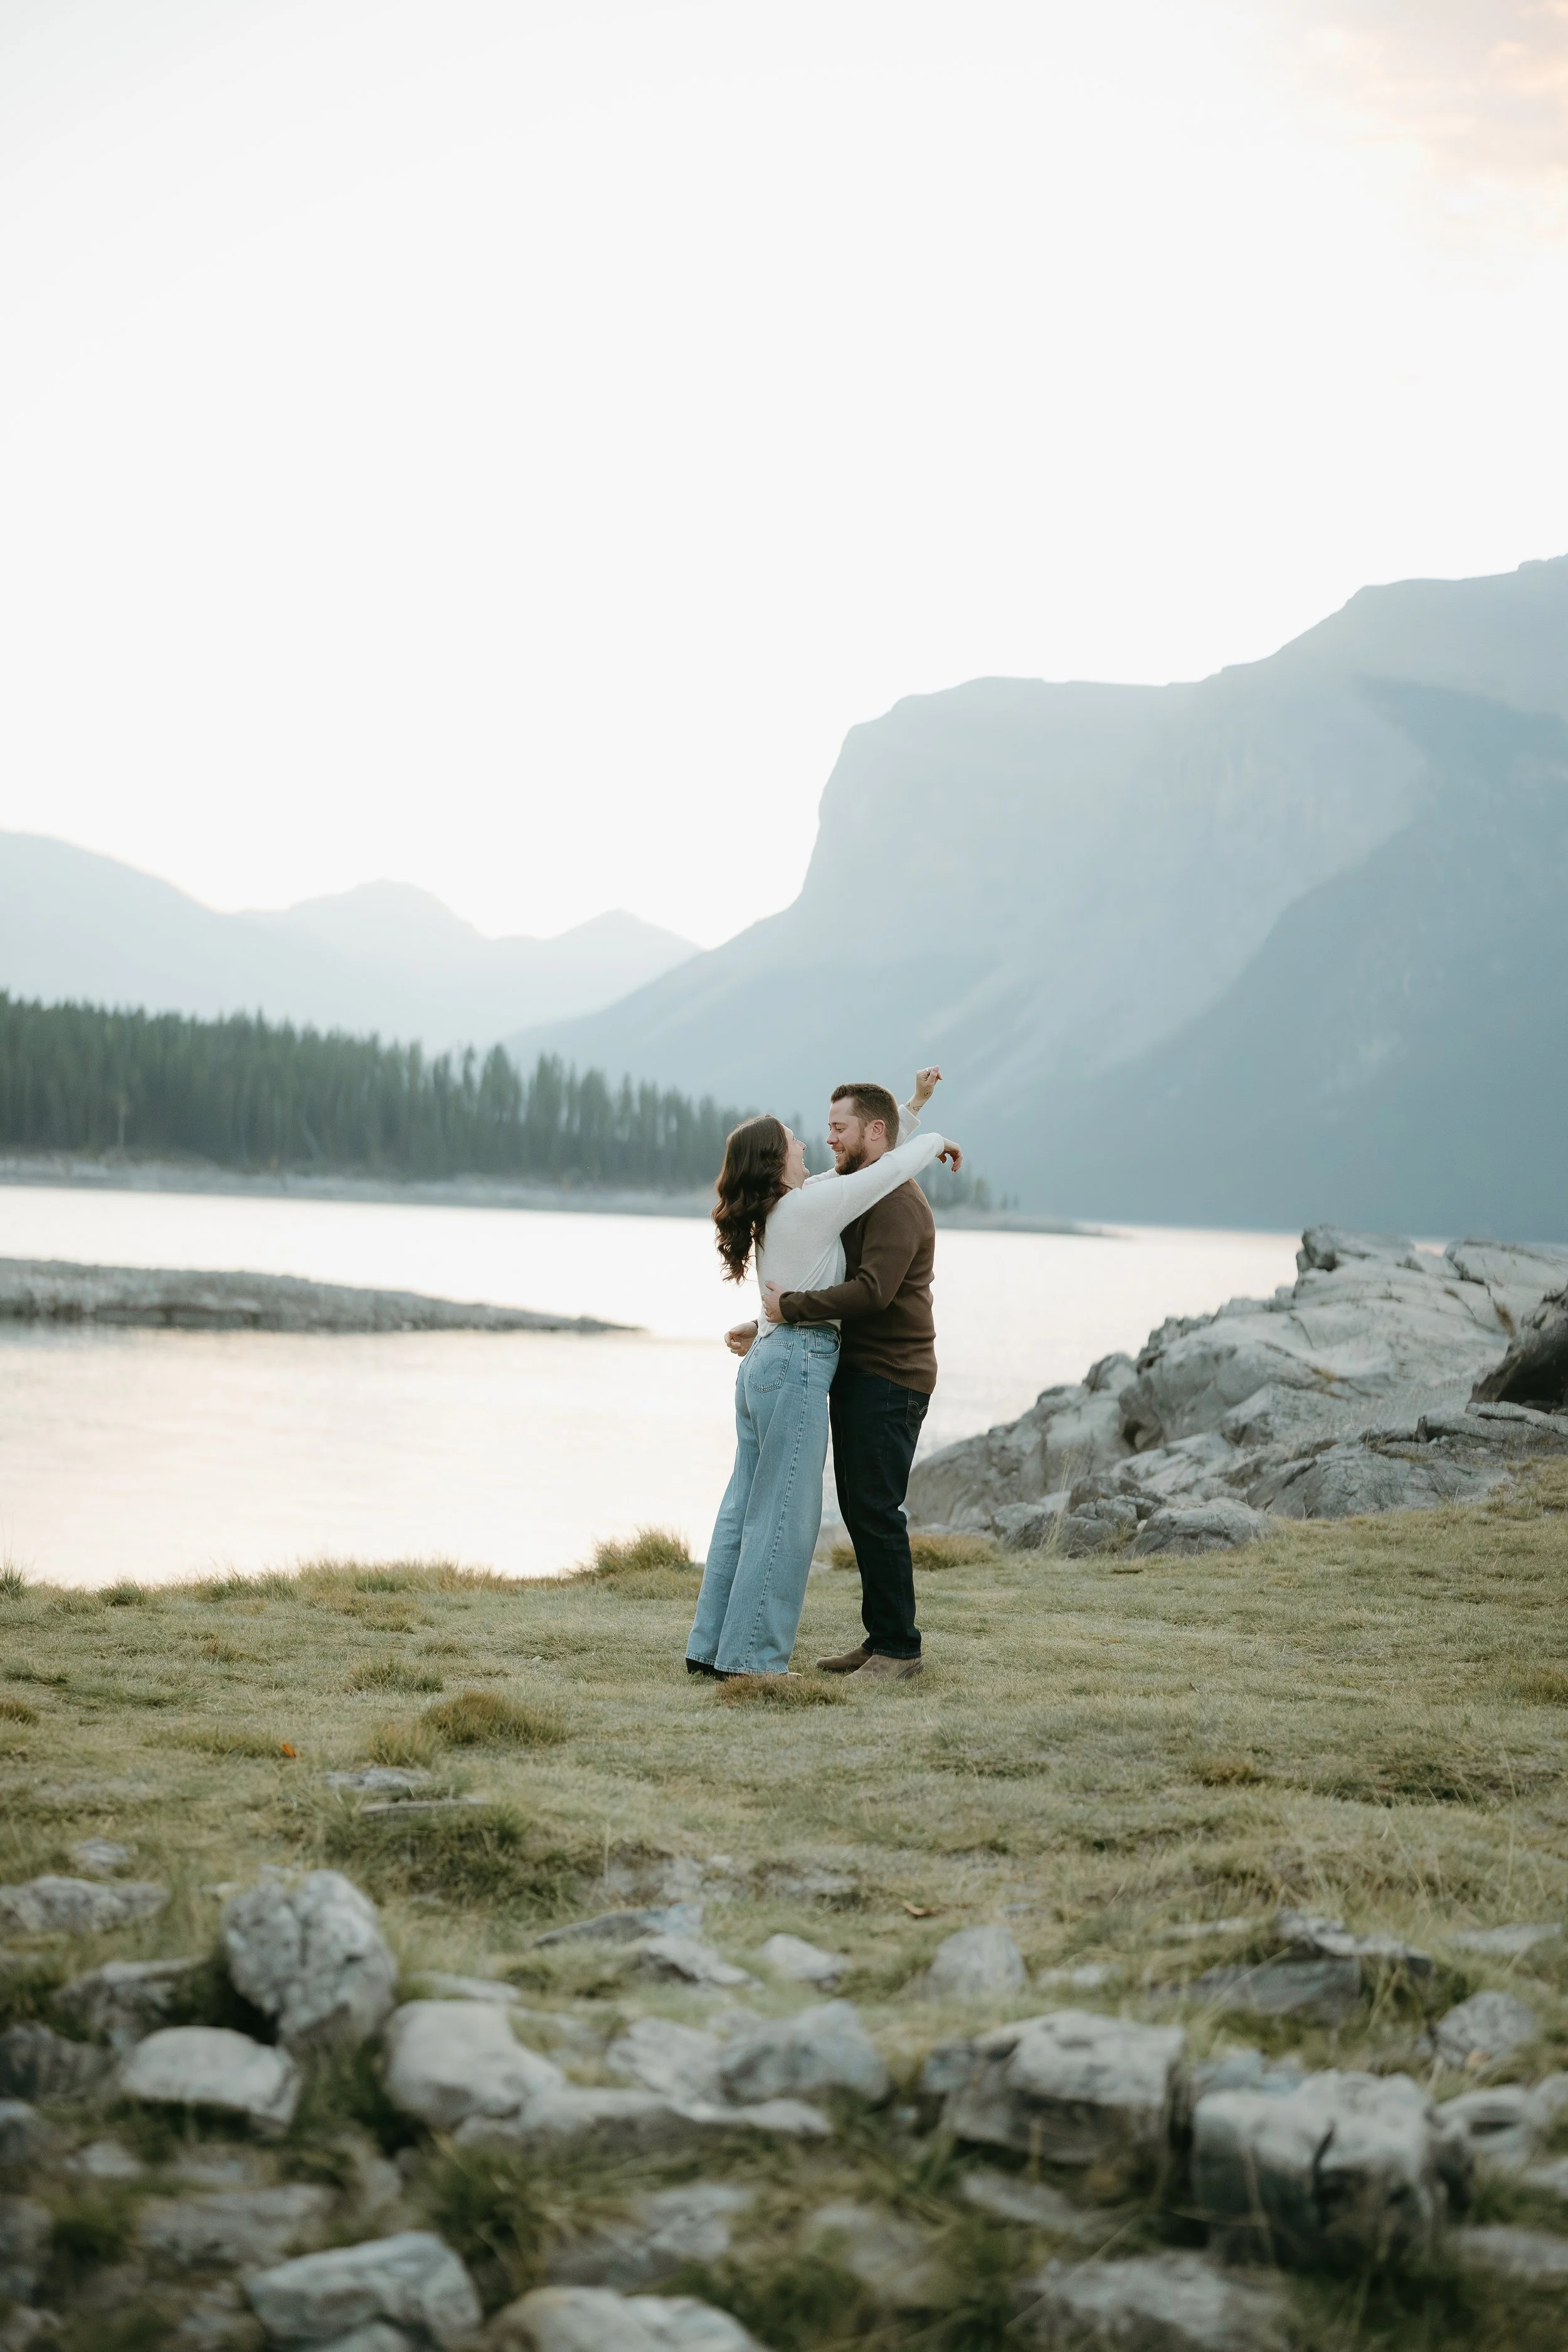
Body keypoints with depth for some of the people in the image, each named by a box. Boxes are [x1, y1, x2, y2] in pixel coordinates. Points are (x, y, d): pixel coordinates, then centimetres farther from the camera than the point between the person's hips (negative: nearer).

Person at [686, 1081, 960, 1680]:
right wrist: (937, 1142, 11)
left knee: (743, 1510, 11)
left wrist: (912, 1111, 24)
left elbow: (856, 1166, 24)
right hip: (798, 1365, -9)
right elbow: (889, 1170, -9)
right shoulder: (809, 1205, -12)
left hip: (765, 1362, 9)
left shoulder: (780, 1207, 13)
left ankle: (712, 1647, 14)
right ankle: (752, 1655, -4)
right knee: (784, 1517, -5)